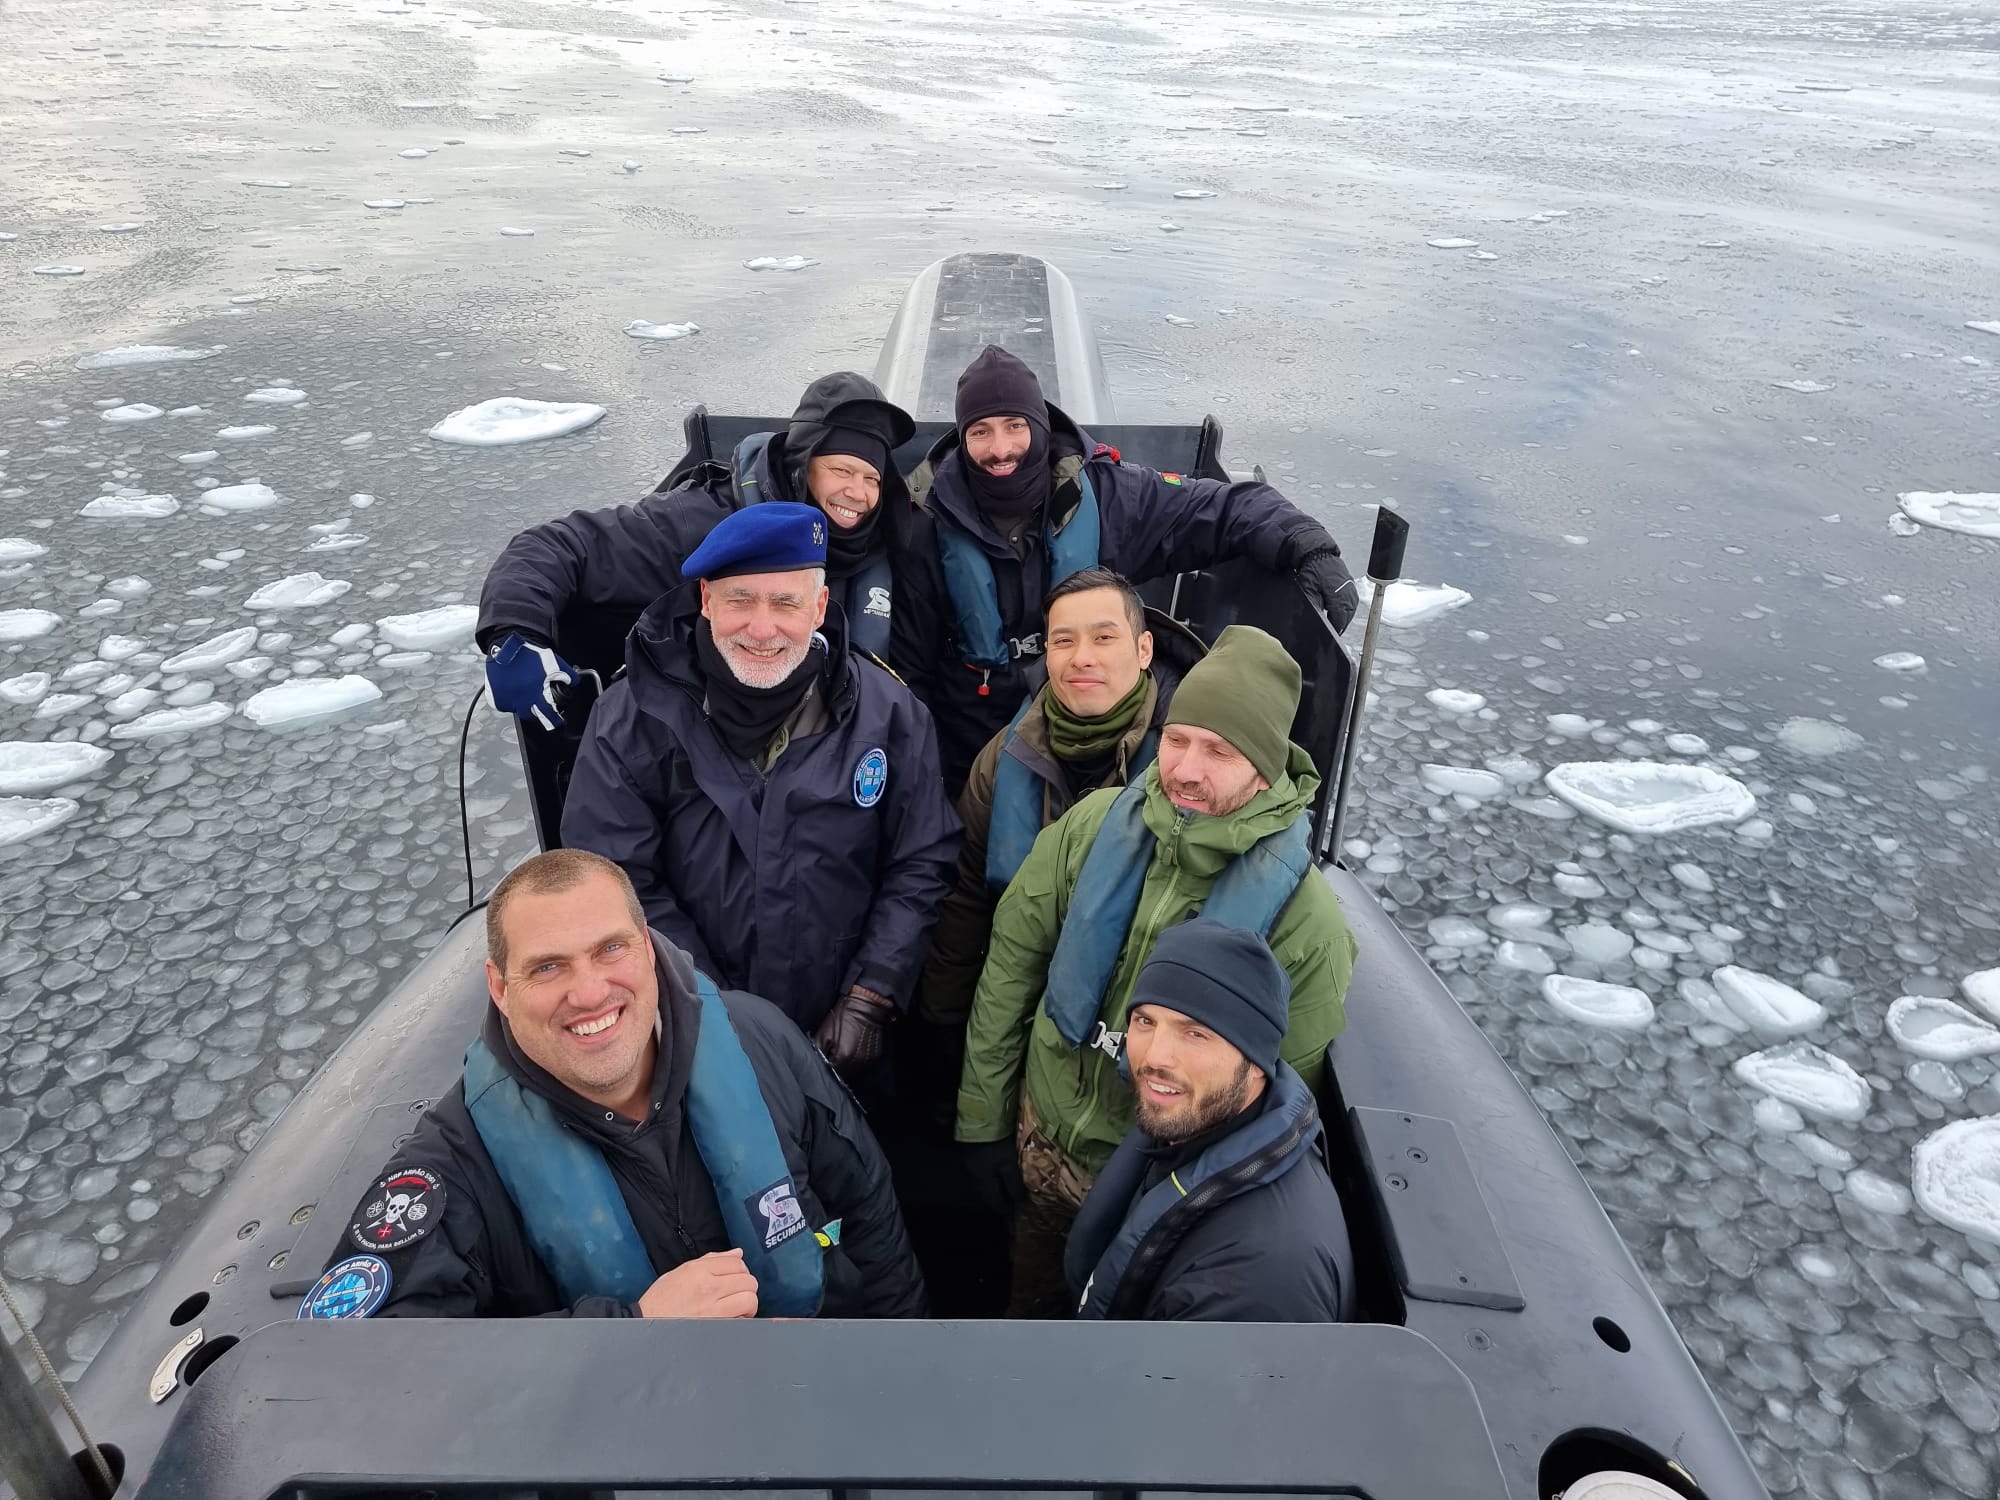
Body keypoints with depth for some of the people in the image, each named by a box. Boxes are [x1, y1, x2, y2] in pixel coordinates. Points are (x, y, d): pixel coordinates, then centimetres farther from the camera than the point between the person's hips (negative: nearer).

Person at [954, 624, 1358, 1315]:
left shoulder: (1304, 917, -23)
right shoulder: (1095, 826, -16)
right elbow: (1012, 959, -6)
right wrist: (981, 1118, -1)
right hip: (1040, 1146, 3)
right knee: (1032, 1297, 27)